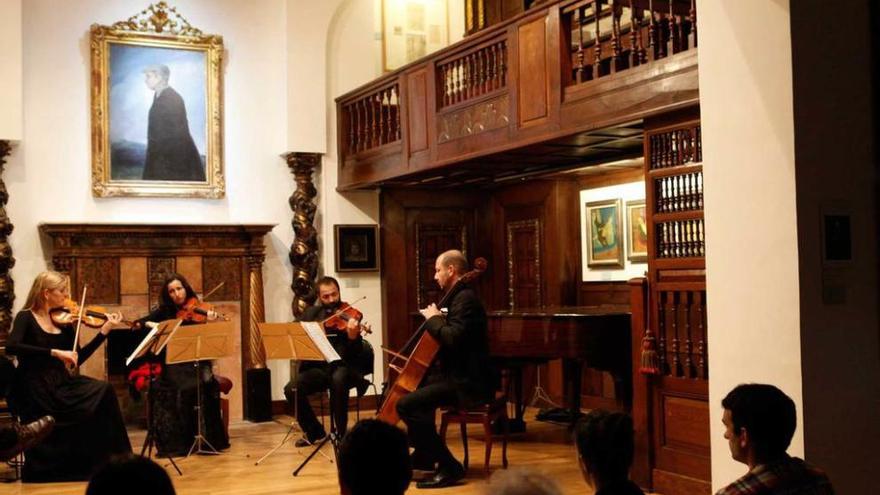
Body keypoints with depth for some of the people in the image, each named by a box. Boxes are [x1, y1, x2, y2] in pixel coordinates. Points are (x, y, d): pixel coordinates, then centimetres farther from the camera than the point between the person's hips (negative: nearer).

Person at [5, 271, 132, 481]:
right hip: (34, 388, -5)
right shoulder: (26, 318, -5)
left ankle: (109, 460, -12)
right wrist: (54, 352, -29)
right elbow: (11, 347, -24)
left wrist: (105, 330, 4)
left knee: (104, 391, -20)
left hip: (60, 383, 5)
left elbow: (78, 359, 10)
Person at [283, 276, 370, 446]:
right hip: (318, 367, 4)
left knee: (338, 379, -38)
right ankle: (314, 431, 3)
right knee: (291, 389, -21)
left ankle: (340, 432, -19)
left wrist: (353, 336, -35)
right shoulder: (311, 313, 11)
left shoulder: (349, 316, -4)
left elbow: (356, 355, -13)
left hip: (344, 367, -4)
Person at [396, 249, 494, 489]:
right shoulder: (459, 297, 17)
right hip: (459, 375, 12)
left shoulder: (466, 299, -17)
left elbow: (453, 338, -30)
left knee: (406, 404, -21)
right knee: (417, 389, 29)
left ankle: (449, 467, -15)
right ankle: (423, 457, 37)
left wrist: (434, 319, -15)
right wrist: (436, 318, 10)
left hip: (468, 382, -12)